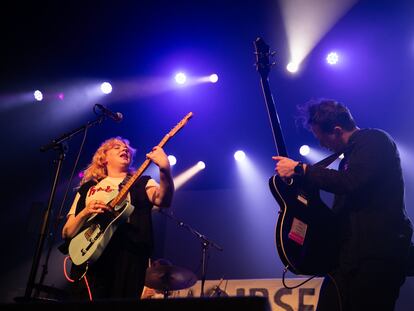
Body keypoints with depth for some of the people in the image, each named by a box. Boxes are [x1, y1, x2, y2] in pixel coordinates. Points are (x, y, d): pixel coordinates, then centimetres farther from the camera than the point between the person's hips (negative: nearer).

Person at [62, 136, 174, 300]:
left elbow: (163, 199, -13)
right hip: (87, 259, 2)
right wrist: (86, 212, -7)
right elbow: (66, 233, 13)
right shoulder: (88, 187, 18)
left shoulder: (141, 182, 11)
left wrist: (165, 169, -31)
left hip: (128, 260, -1)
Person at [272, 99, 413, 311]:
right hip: (349, 254, 9)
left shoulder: (375, 140, -8)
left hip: (377, 255, -9)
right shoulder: (350, 154, 20)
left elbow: (350, 183, -26)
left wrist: (298, 169, -19)